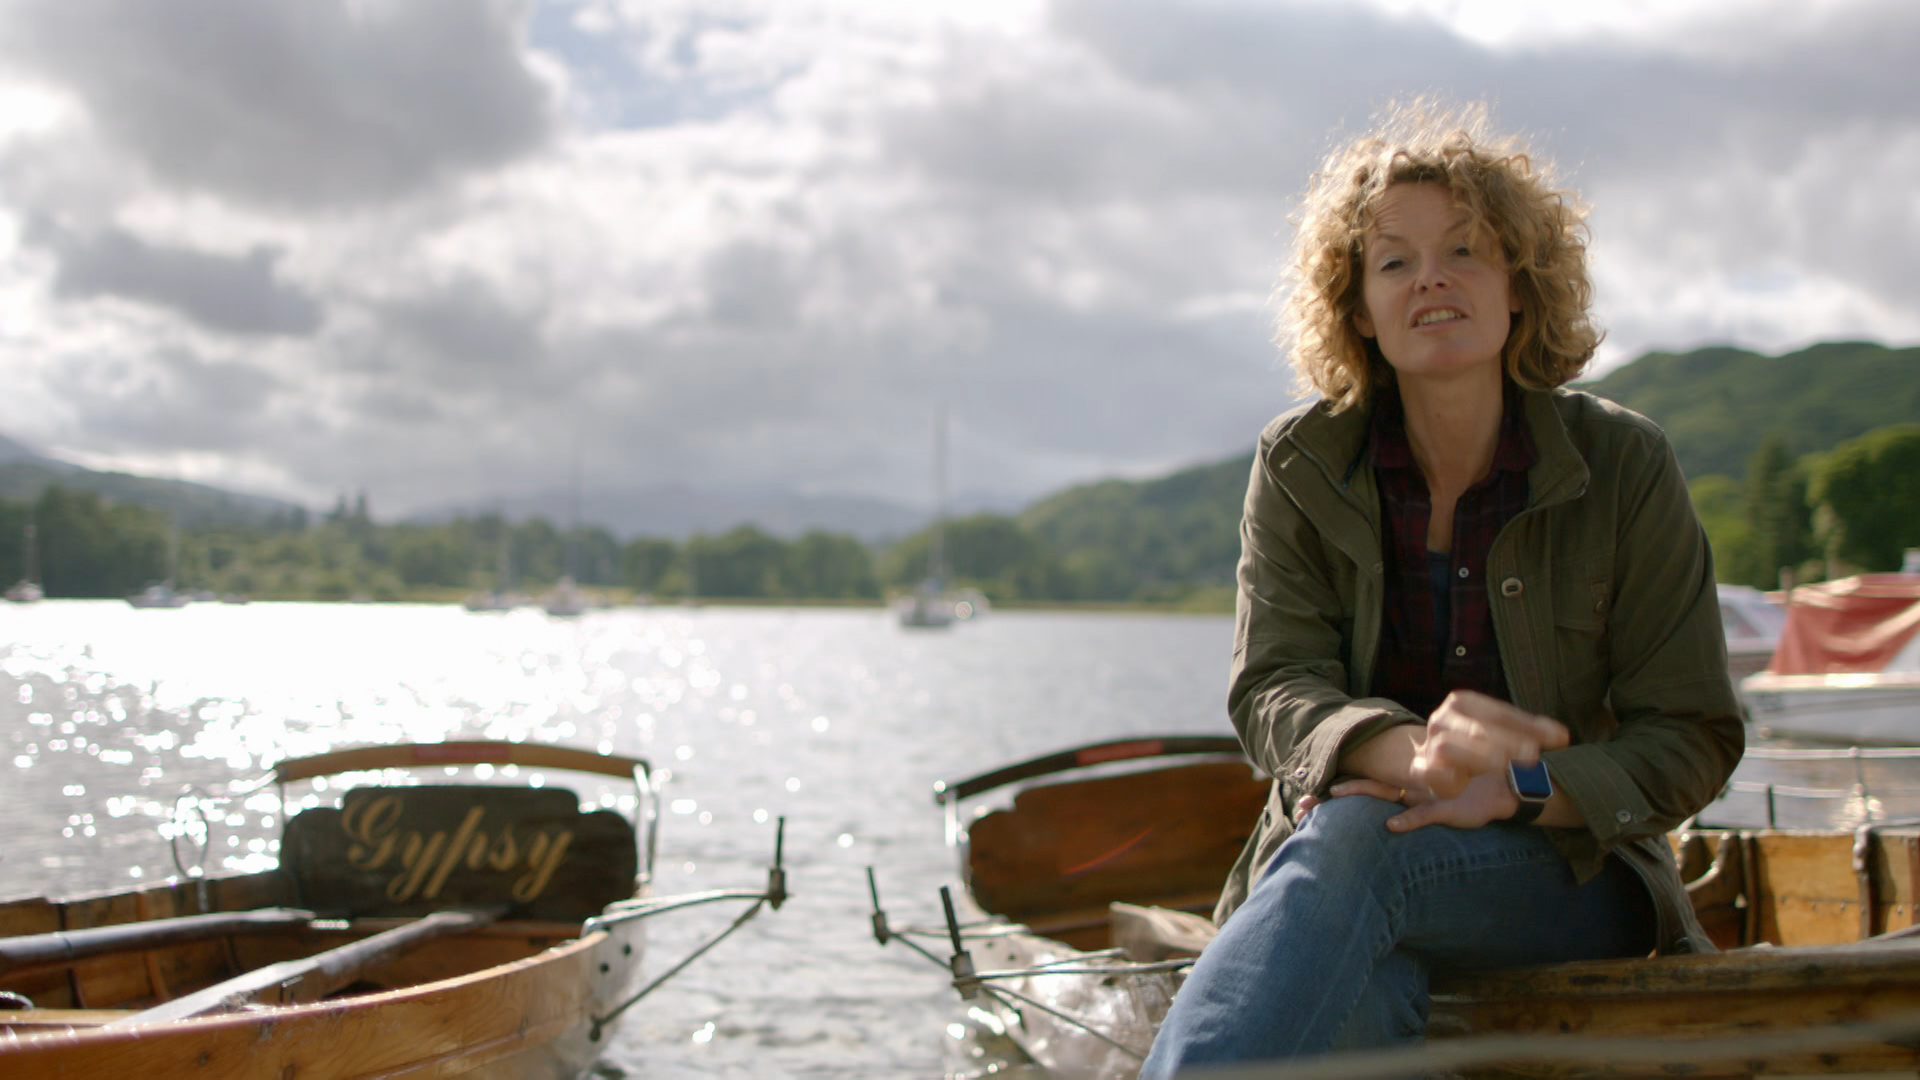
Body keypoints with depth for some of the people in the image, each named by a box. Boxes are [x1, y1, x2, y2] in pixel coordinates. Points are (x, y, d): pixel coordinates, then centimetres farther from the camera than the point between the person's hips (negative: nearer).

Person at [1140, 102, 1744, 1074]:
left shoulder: (1625, 469, -1)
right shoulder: (1301, 467, 2)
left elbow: (1692, 739, -2)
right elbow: (1271, 688, -8)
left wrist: (1514, 790, -22)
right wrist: (1410, 750, -31)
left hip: (1566, 867, -1)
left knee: (1349, 838, -37)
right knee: (1353, 994, -39)